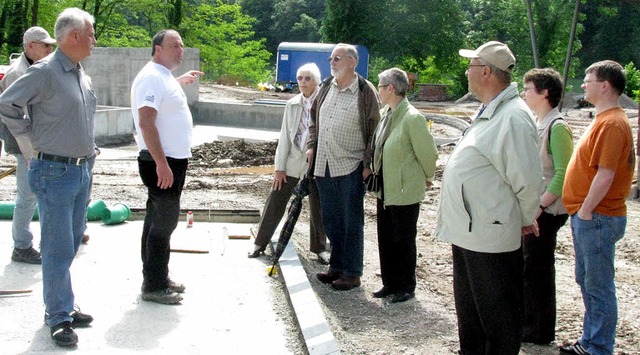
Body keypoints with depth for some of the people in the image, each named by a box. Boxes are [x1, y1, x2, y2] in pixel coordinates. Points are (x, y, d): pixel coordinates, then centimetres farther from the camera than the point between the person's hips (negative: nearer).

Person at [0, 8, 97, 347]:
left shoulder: (80, 72, 11)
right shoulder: (45, 72, -15)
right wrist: (31, 143, -10)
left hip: (80, 170, 8)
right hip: (54, 172, -8)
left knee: (70, 245, 16)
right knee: (58, 249, -2)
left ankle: (60, 306, 28)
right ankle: (59, 317, 8)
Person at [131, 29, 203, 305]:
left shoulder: (164, 75, 13)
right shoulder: (151, 77, -17)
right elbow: (146, 122, -26)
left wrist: (181, 81, 34)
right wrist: (161, 163, -29)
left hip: (172, 160, 10)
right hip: (161, 161, -10)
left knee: (159, 220, 15)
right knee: (163, 222, -6)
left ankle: (158, 277, 25)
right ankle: (153, 286, 2)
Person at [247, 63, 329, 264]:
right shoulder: (292, 105, 5)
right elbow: (285, 137, 5)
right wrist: (280, 167, 3)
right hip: (292, 162, 3)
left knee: (318, 207, 8)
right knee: (275, 202, 6)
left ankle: (319, 247, 25)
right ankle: (260, 243, 19)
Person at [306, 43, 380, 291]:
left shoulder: (365, 92, -7)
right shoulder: (326, 87, 10)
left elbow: (374, 131, -6)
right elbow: (314, 119, 21)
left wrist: (368, 164, -10)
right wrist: (311, 146, 9)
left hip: (351, 167, -6)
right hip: (323, 165, 6)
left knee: (352, 221, 2)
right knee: (330, 220, 14)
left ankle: (352, 273, 11)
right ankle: (336, 266, 26)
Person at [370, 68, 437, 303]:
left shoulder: (412, 118, -21)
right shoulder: (385, 114, 4)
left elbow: (428, 153, -14)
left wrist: (427, 178, 0)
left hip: (405, 191, -8)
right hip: (385, 189, 8)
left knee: (403, 240, 6)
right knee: (385, 239, 15)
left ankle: (406, 287, 20)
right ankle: (390, 283, 29)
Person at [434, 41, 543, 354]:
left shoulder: (513, 117, -21)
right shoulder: (489, 112, 12)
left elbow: (528, 180, -22)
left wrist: (525, 219, -7)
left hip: (491, 237, -10)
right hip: (468, 232, 11)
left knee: (498, 317, 4)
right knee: (469, 316, 23)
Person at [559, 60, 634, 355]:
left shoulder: (612, 124, -18)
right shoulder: (604, 119, 15)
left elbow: (605, 176, -23)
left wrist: (585, 211, -17)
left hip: (596, 218, -11)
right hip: (589, 215, 11)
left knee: (598, 286, -1)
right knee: (586, 280, 18)